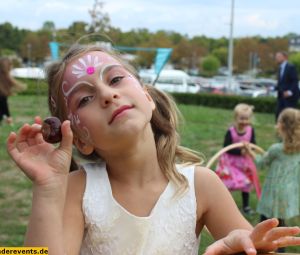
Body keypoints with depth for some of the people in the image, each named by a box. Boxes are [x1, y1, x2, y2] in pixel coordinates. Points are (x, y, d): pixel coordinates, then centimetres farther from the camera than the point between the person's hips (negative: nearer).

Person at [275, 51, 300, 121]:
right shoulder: (280, 68, 15)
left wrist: (290, 92, -26)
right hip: (281, 96, 8)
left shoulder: (291, 67, -9)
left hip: (290, 96, -8)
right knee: (278, 115, 3)